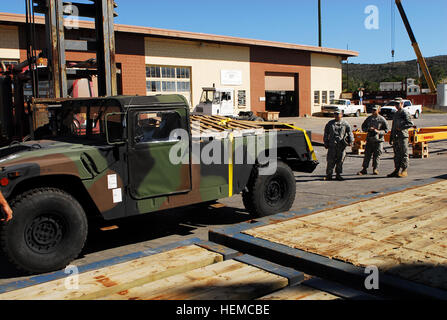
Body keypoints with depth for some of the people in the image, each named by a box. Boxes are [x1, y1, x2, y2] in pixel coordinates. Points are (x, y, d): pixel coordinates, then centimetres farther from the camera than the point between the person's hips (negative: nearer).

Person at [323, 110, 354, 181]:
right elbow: (326, 134, 15)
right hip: (332, 145, 0)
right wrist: (326, 143, 9)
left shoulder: (345, 124, 8)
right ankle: (329, 175, 3)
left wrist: (351, 141, -13)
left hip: (341, 145, 0)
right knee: (330, 160, -4)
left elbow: (350, 132, 1)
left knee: (340, 160, 4)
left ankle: (338, 175, 14)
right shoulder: (330, 123, 12)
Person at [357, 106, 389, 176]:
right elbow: (363, 127, 15)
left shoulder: (382, 119, 0)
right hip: (369, 139, 3)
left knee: (377, 155, 0)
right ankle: (364, 169, 5)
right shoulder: (369, 118, 11)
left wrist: (378, 131, -17)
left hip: (378, 139, -3)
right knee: (367, 154, 1)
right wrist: (368, 129, -7)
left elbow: (386, 130, 0)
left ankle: (375, 169, 10)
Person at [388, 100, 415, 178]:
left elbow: (411, 124, -13)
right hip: (396, 137, 8)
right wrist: (391, 138, 22)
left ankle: (404, 171, -2)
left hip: (403, 137, -8)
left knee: (404, 154, -4)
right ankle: (397, 170, 14)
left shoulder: (405, 113, -4)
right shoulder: (395, 114, 20)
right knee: (397, 155, 9)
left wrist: (401, 127, -21)